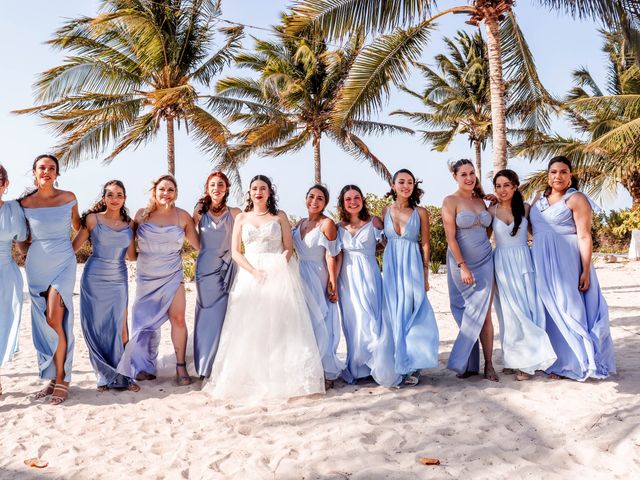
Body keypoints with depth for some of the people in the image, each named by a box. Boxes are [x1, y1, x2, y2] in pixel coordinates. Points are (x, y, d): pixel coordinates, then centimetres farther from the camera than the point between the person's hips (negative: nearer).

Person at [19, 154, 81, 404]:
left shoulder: (68, 198, -2)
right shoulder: (25, 203, 2)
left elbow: (78, 227, 14)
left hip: (63, 264, -2)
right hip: (36, 267, 3)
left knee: (54, 320, -13)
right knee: (44, 323, 5)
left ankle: (61, 380, -4)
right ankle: (52, 377, 15)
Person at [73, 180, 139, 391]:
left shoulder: (129, 224, 6)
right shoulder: (93, 219, -1)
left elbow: (132, 255, 9)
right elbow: (74, 246, 3)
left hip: (118, 280, 2)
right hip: (94, 279, -2)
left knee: (118, 327, -1)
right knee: (96, 327, 1)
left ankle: (112, 375, 11)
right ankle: (109, 375, 14)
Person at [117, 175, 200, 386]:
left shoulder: (183, 216, -3)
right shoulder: (142, 214, -1)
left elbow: (198, 245, -2)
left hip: (173, 275, -1)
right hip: (146, 276, 1)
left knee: (177, 318, -9)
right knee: (146, 321, 9)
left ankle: (181, 366, 1)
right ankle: (144, 366, 25)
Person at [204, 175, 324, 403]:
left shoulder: (280, 216, 9)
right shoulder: (242, 218, 12)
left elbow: (289, 248, 4)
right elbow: (235, 251, 4)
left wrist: (277, 269, -14)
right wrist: (254, 271, -11)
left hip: (278, 274, -1)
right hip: (250, 275, 2)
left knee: (279, 326, -5)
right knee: (249, 328, -2)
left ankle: (281, 377, 2)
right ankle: (250, 378, 5)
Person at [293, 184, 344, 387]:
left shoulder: (327, 224, -10)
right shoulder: (300, 223, 11)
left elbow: (331, 257, -12)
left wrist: (332, 285, -15)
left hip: (318, 278, -6)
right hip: (300, 278, 7)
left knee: (319, 326, -2)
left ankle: (326, 373, 10)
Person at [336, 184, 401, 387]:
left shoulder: (373, 221, -1)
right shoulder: (340, 227, 7)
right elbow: (338, 257, 7)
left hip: (369, 277, -3)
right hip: (348, 280, 3)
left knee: (370, 322, -4)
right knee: (353, 323, 10)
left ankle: (381, 368, 8)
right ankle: (356, 369, 22)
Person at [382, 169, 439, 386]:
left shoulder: (421, 212, 1)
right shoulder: (386, 211, 7)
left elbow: (425, 245, 1)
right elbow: (385, 240, 12)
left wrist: (425, 274, -3)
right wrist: (387, 267, 4)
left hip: (413, 266, -2)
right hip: (391, 266, 2)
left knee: (411, 314, -3)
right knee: (394, 315, 3)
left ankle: (411, 367, 7)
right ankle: (398, 365, 13)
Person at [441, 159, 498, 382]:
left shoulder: (481, 200, 11)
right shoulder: (450, 201, -4)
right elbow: (450, 237, -11)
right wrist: (463, 267, -16)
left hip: (485, 262, 4)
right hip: (461, 263, -3)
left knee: (484, 314, 0)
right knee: (468, 314, 2)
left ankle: (488, 365, 4)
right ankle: (470, 364, 11)